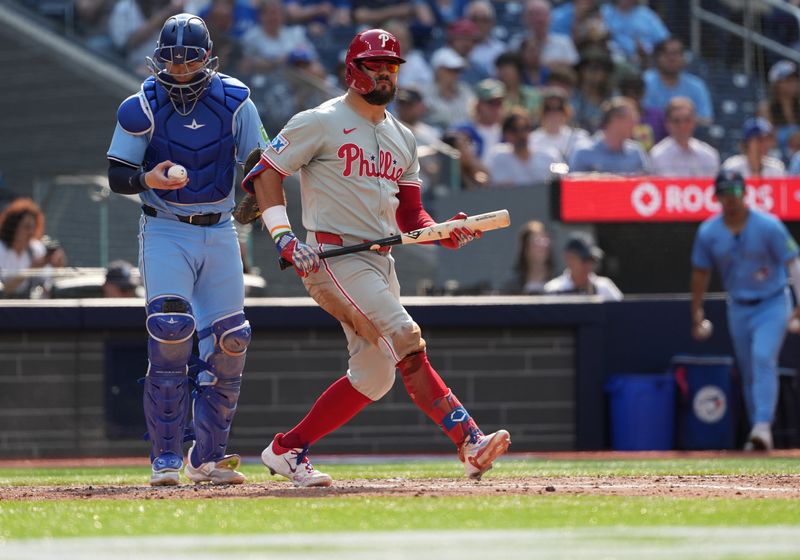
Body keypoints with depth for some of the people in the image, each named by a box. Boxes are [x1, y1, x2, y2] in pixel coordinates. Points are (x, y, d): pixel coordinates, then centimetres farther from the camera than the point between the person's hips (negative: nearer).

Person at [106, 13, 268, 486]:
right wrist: (148, 179, -26)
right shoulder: (143, 107, -7)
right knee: (170, 332, -19)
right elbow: (117, 176, -5)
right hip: (165, 232, -3)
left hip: (220, 231, 3)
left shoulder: (234, 101, -2)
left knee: (230, 342, 0)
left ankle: (207, 458, 14)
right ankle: (166, 459, -13)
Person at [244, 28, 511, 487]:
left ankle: (288, 450, 19)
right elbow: (266, 172, -4)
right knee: (405, 340, -22)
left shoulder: (402, 138, 18)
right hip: (334, 260, -8)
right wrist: (284, 237, -16)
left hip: (381, 263, 8)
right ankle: (469, 440, -28)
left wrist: (444, 234, -1)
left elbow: (410, 213, 19)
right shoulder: (320, 123, -4)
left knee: (374, 377, 7)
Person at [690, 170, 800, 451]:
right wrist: (696, 316, 13)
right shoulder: (708, 232, -3)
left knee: (763, 357, -22)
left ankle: (763, 426, -27)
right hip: (739, 309, 4)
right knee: (748, 371, 6)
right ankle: (758, 434, 15)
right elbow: (700, 274, 9)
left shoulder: (768, 226, -13)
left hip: (772, 304, -4)